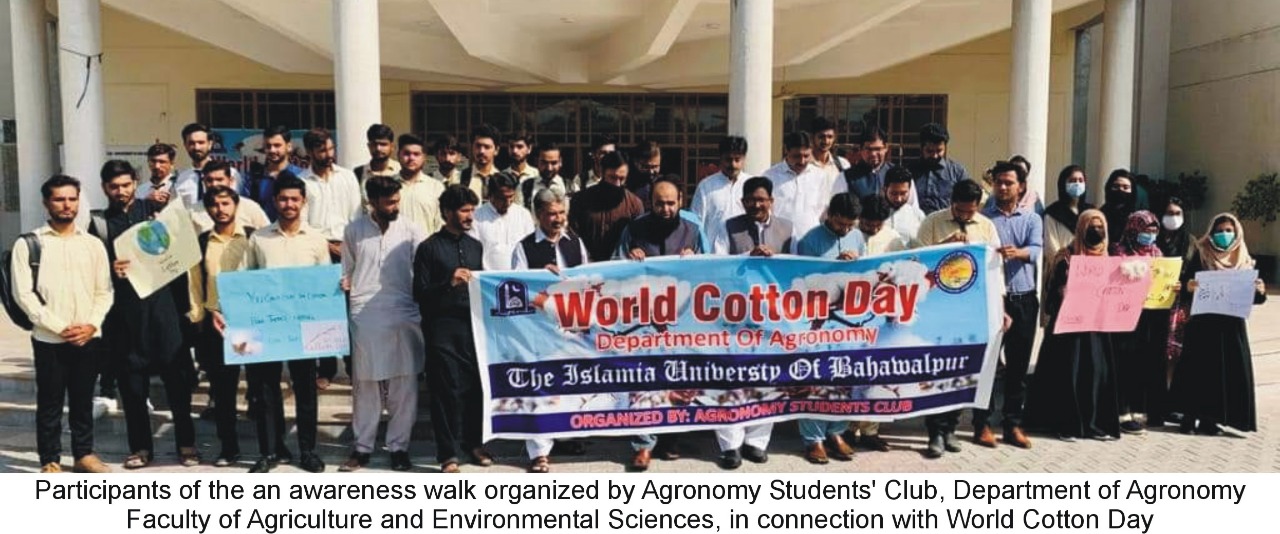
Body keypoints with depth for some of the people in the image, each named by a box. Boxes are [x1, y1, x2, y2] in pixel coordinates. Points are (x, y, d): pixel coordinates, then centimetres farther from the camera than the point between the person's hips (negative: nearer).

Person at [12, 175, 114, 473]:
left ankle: (84, 454, 23)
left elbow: (104, 291, 6)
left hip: (89, 338, 3)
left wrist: (91, 324, -9)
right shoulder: (29, 244, -1)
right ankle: (50, 461, 16)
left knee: (83, 400, 12)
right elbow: (24, 294, -6)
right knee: (50, 403, 5)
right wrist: (59, 327, -13)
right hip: (49, 340, -2)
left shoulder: (93, 244, 8)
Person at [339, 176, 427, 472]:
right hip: (364, 317, 1)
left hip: (403, 317, 0)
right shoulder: (354, 231, 7)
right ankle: (362, 446, 17)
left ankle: (399, 446, 15)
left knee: (404, 384, 3)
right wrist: (344, 285, -7)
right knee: (364, 384, 6)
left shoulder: (411, 231, 2)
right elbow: (346, 272, 14)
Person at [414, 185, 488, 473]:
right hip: (442, 328, -4)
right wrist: (449, 283, -19)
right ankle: (448, 453, 10)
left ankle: (473, 442, 25)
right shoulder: (429, 248, -1)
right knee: (446, 390, 0)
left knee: (476, 385, 7)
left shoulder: (475, 246, 15)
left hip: (473, 324, 4)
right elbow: (419, 293, -6)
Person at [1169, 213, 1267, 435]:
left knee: (1228, 370, 2)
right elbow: (1184, 281, -5)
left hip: (1231, 324, 3)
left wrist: (1260, 291, -13)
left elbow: (1251, 297, 9)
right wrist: (1188, 286, -27)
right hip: (1203, 322, -3)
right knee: (1198, 368, -3)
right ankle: (1190, 417, 4)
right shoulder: (1201, 255, 1)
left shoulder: (1244, 261, 9)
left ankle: (1209, 419, 9)